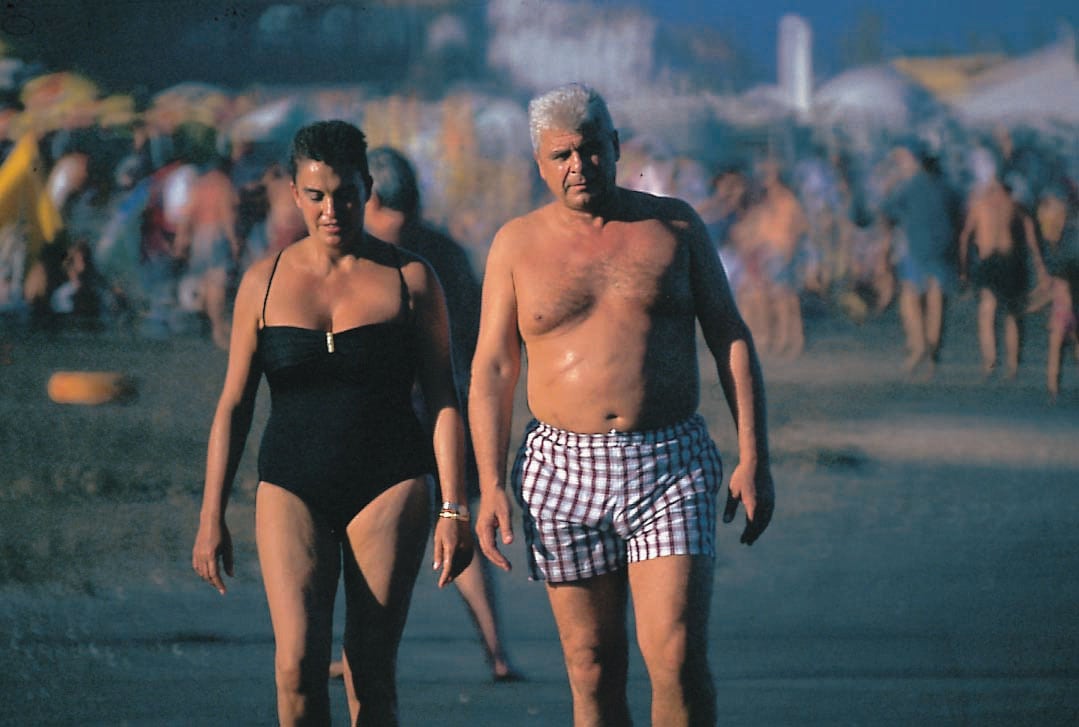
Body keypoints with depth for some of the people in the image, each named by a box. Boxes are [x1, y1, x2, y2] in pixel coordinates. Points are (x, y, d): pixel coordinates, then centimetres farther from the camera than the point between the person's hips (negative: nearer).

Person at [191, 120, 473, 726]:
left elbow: (444, 401, 2)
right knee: (297, 666, -15)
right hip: (293, 488, 1)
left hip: (389, 486, -1)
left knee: (371, 674, -2)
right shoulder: (265, 282, 5)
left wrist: (455, 509, -6)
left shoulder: (409, 279, 2)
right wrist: (212, 516, 4)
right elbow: (234, 405, 8)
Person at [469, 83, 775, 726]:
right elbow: (492, 369, 7)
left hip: (671, 466, -1)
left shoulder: (674, 226, 7)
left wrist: (754, 458, 0)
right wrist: (491, 485, -3)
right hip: (563, 470, 1)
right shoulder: (518, 245, 7)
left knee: (678, 659, -14)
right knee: (593, 672, 3)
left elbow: (733, 339, 8)